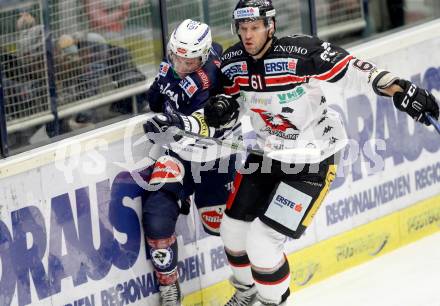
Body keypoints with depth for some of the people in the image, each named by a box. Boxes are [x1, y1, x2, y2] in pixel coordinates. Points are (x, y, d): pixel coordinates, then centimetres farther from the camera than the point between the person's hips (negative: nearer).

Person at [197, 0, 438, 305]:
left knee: (262, 241, -13)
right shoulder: (233, 62, -7)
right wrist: (222, 108, -14)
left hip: (312, 161, -7)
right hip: (265, 153, 7)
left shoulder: (300, 52, -27)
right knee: (233, 229, 14)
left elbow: (353, 69, -28)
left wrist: (399, 89, -37)